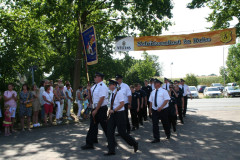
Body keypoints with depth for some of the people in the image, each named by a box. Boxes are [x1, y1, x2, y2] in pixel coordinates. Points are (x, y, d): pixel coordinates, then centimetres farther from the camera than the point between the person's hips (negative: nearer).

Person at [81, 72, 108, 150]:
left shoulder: (102, 86, -16)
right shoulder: (95, 86, 12)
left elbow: (101, 99, -22)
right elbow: (90, 96, 21)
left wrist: (96, 110, -21)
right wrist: (89, 90, 1)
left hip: (101, 109, -9)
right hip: (95, 109, 9)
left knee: (105, 126, 0)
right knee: (93, 125, 14)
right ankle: (90, 143, 25)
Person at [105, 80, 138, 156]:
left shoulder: (119, 92, -15)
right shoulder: (112, 93, 9)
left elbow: (122, 104, -21)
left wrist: (113, 110, -19)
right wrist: (110, 111, 9)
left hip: (120, 114, -8)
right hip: (113, 114, 8)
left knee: (122, 132, -2)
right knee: (110, 131, 1)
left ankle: (134, 144, 22)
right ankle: (111, 151, 8)